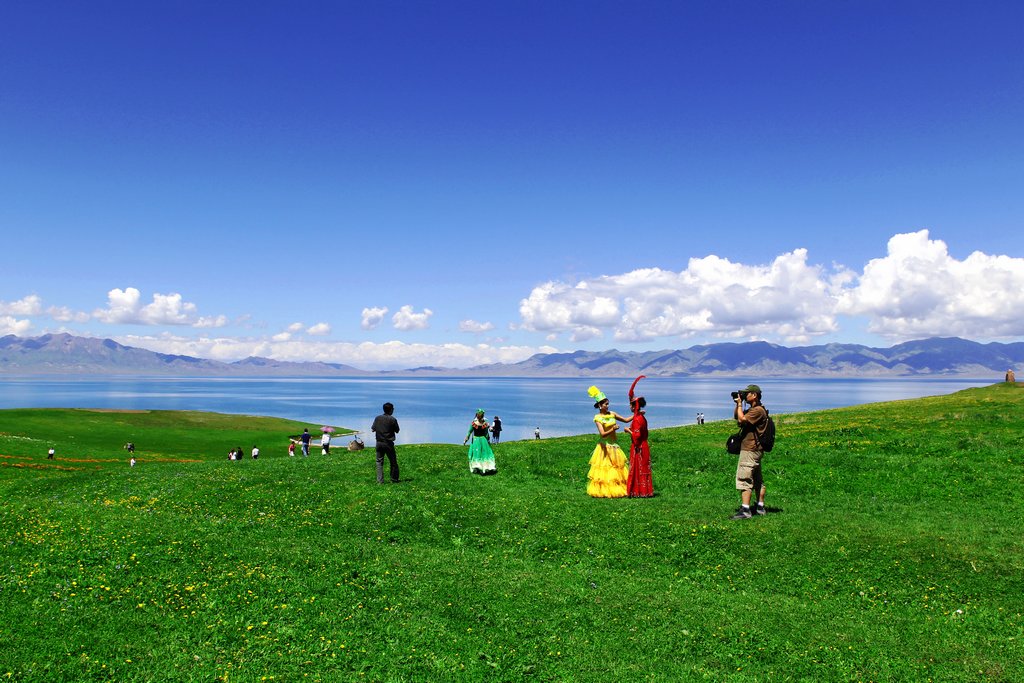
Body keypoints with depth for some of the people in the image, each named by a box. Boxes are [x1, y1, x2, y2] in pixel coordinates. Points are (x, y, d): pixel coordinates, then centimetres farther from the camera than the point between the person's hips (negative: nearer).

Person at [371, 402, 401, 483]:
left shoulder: (377, 418, 1)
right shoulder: (392, 419, -10)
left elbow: (372, 430, 6)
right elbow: (397, 431, -2)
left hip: (379, 443, 3)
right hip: (388, 443, -3)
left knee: (379, 462, 9)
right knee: (393, 462, 9)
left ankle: (380, 481, 3)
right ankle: (394, 480, 15)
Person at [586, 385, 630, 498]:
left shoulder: (611, 414, 5)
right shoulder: (597, 418, -12)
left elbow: (626, 420, 12)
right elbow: (602, 434, -21)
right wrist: (613, 429, -24)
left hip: (614, 445, 6)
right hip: (605, 446, -6)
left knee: (617, 469, 9)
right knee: (604, 469, -1)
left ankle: (617, 489, 16)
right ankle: (603, 490, 7)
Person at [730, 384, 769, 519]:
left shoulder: (758, 410, -15)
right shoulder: (752, 410, 17)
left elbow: (741, 419, -23)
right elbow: (737, 417, 25)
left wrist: (740, 404, -12)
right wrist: (738, 404, 11)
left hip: (750, 450, -11)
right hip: (755, 449, 11)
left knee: (744, 479, -14)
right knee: (757, 479, 15)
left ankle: (745, 511, -18)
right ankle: (760, 507, 22)